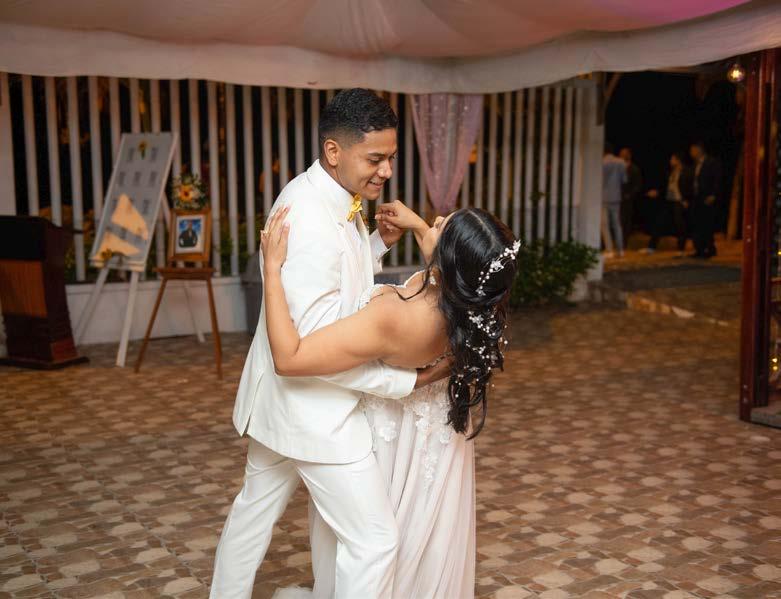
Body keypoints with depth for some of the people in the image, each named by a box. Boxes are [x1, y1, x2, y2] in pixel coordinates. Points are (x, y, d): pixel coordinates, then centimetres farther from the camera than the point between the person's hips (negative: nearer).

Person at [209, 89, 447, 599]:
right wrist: (408, 381, -23)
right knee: (374, 538, -1)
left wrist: (379, 242, -1)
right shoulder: (312, 223, -28)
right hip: (314, 405, -10)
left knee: (257, 506, 26)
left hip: (288, 397, 10)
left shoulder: (331, 199, 2)